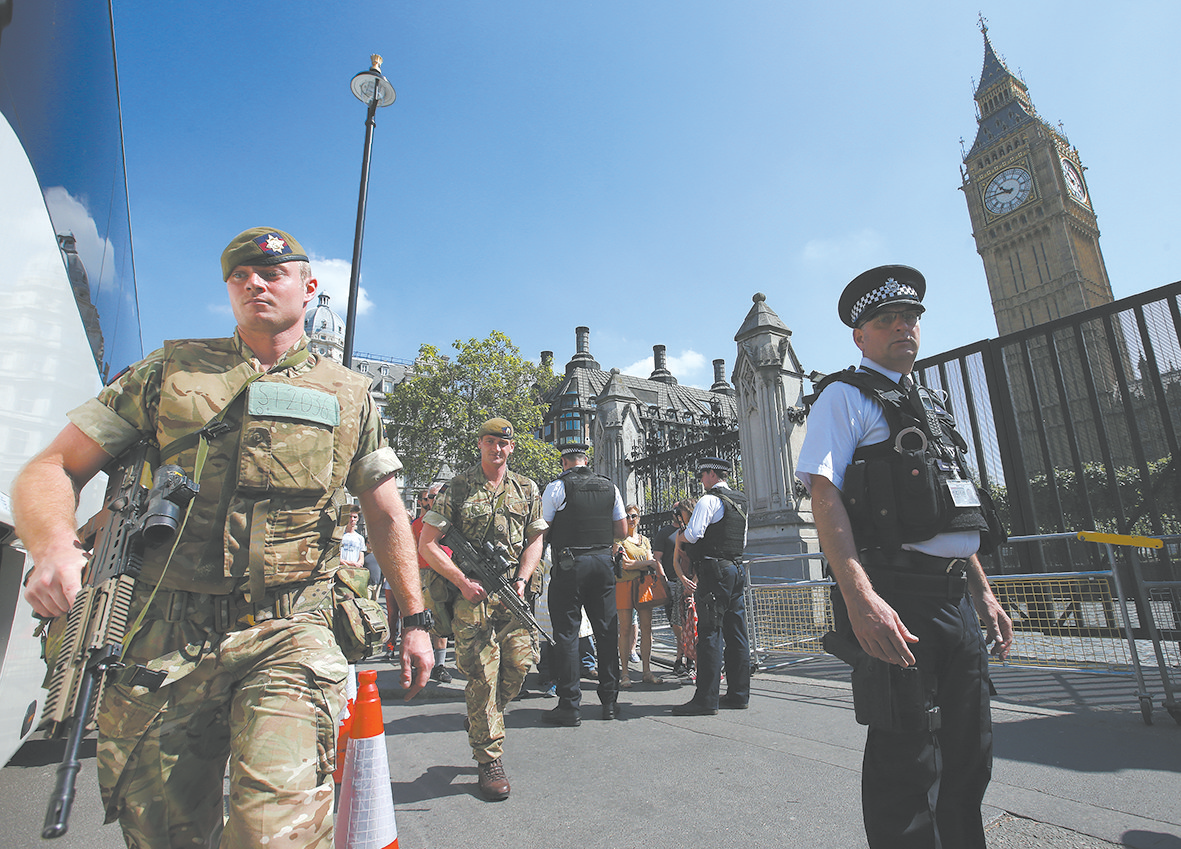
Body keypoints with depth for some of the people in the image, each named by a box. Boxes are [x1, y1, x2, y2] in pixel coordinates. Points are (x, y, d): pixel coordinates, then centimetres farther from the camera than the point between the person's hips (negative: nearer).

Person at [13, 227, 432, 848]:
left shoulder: (349, 396, 8)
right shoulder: (167, 374, 9)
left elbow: (386, 515, 10)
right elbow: (50, 470, 6)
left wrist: (414, 619, 7)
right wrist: (53, 544, -16)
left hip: (290, 638, -1)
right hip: (163, 638, 2)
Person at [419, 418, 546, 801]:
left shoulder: (527, 489, 10)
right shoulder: (457, 488, 0)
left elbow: (536, 539, 15)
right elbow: (427, 543, -1)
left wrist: (521, 580, -1)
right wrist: (463, 580, -10)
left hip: (512, 594, 4)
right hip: (471, 594, -3)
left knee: (519, 664, 2)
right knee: (482, 675, -2)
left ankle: (480, 726, 32)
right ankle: (489, 760, 15)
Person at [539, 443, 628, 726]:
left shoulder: (557, 487, -5)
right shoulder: (610, 487, 8)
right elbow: (622, 531, 11)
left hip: (569, 564, -4)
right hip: (604, 563, 5)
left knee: (567, 633, 3)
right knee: (607, 631, 12)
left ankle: (570, 706, 7)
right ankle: (610, 702, 21)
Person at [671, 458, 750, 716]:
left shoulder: (709, 500, -9)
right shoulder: (740, 501, 17)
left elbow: (692, 534, -18)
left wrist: (679, 535, 1)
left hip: (714, 570, -9)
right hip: (736, 569, 9)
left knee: (709, 632, -7)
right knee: (736, 634, 10)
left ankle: (706, 699, -6)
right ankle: (738, 694, 17)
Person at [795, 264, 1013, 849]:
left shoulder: (929, 405, 23)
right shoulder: (845, 395, -2)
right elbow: (824, 494, -16)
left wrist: (983, 594, 20)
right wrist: (860, 597, -27)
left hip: (953, 598, 8)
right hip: (894, 598, -8)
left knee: (968, 757, 17)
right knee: (908, 762, -1)